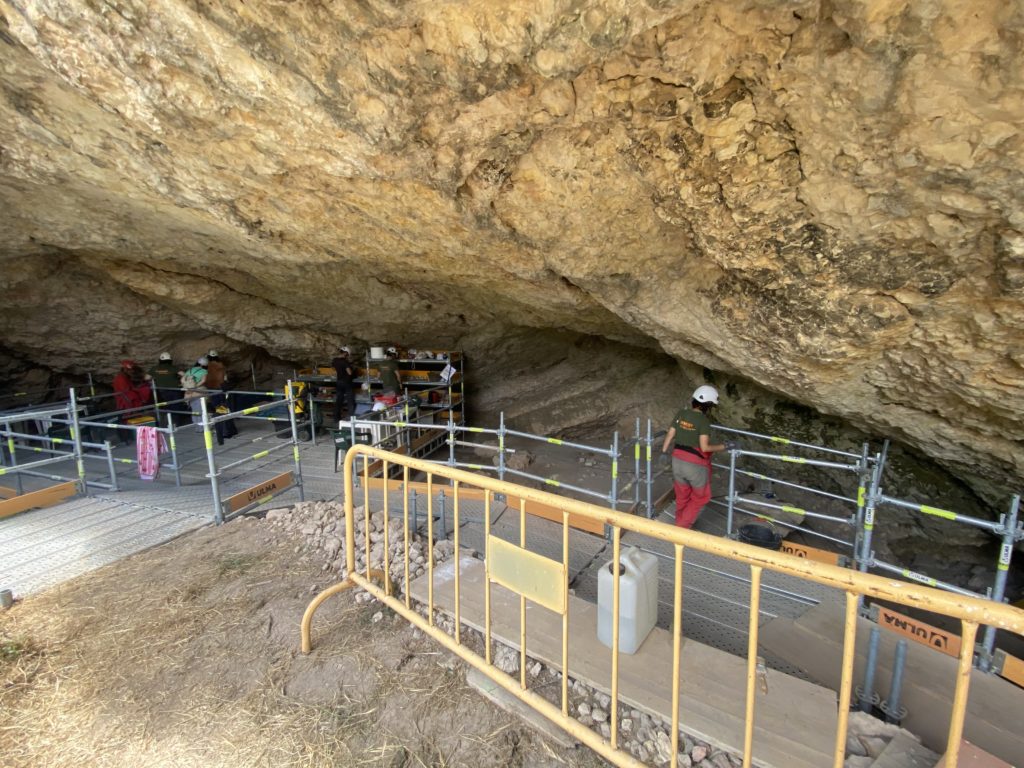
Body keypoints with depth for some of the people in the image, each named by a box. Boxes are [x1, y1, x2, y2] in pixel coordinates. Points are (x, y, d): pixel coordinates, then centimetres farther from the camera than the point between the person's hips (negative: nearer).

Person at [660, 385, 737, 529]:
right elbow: (705, 447, -21)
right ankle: (681, 527, 16)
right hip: (696, 465, -5)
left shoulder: (681, 413, -1)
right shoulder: (704, 420, -18)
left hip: (678, 461, 6)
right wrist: (724, 446, -9)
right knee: (701, 497, 18)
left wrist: (663, 451, 17)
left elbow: (670, 434, 5)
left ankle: (680, 525, 39)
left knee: (682, 496, 23)